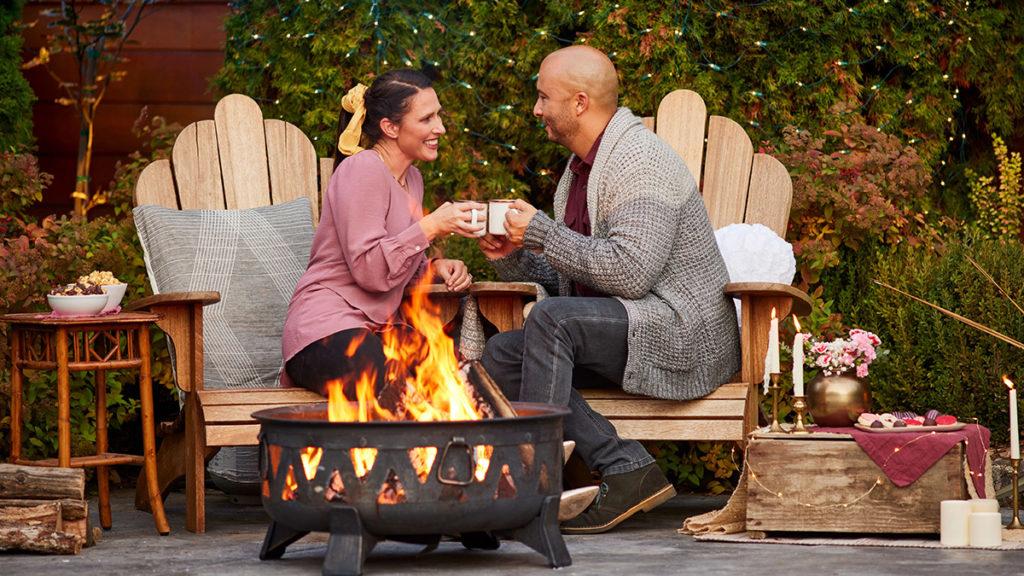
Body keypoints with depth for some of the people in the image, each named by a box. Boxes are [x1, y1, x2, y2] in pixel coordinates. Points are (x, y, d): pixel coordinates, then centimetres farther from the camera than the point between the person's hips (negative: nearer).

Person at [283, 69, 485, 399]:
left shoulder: (411, 179, 17)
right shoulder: (363, 169, -11)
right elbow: (369, 270, -18)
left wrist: (436, 268, 5)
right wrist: (432, 226, -18)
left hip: (380, 327, 9)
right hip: (327, 329, -9)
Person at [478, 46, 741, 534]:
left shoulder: (640, 162, -15)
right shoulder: (581, 168, 16)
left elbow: (630, 272, -26)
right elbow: (565, 273, 23)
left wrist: (540, 232, -19)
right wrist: (511, 256, 3)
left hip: (682, 333, -10)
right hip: (620, 333, 10)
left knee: (552, 318, -30)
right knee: (501, 354, -7)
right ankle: (627, 469, -17)